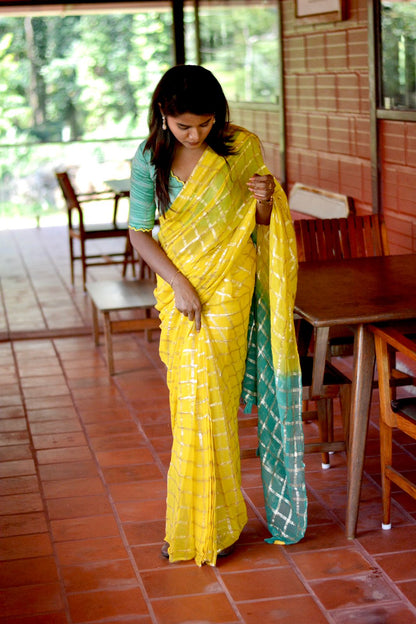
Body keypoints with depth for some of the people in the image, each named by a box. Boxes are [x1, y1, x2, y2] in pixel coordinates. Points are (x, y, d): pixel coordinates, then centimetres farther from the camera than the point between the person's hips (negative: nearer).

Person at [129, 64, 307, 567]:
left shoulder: (242, 147, -6)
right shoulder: (149, 158, -4)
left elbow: (261, 224, 3)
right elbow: (139, 232, -2)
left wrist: (266, 199, -20)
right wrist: (179, 285, -13)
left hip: (229, 288, -2)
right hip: (179, 288, 2)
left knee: (208, 400, -4)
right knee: (189, 402, 6)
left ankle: (209, 524, 11)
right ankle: (188, 523, 21)